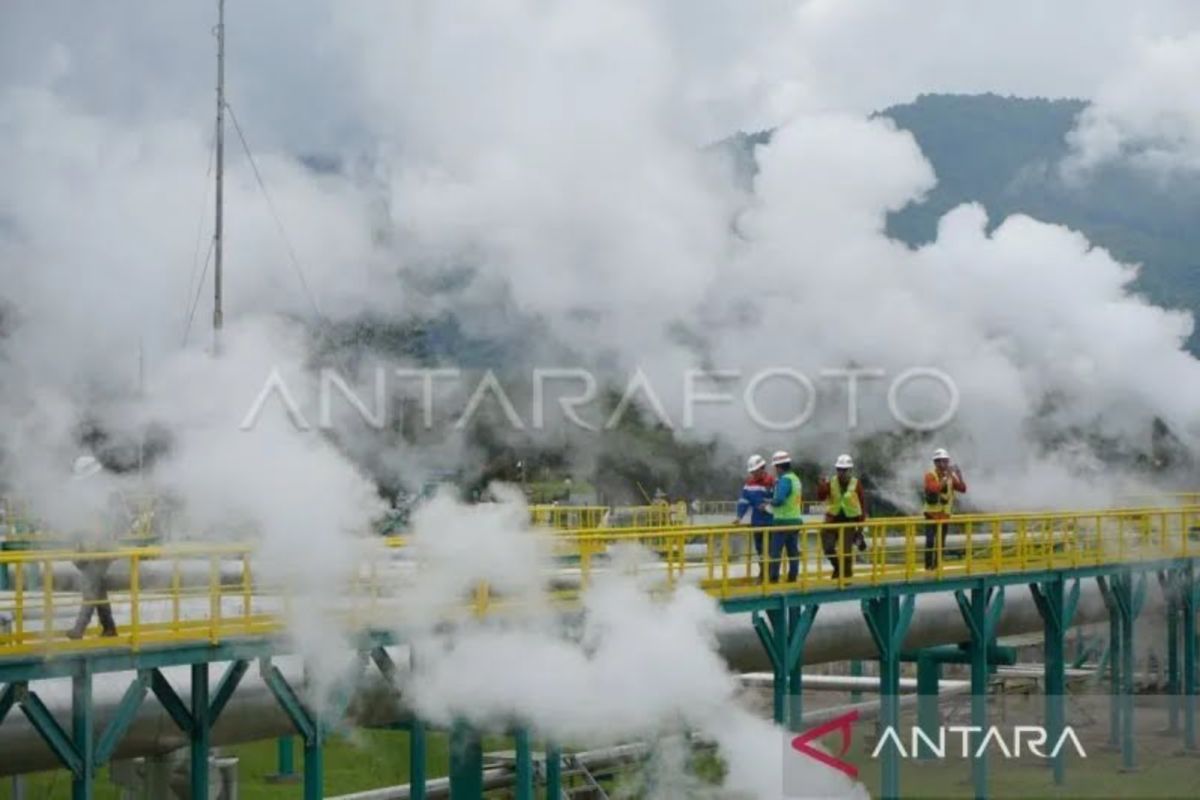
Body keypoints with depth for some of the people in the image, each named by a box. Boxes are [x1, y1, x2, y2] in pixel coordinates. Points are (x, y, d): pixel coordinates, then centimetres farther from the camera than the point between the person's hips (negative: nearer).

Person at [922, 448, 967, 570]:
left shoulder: (951, 477, 5)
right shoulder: (930, 475, -9)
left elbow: (963, 489, -3)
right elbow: (934, 488, -28)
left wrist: (959, 476, -18)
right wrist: (946, 477, -31)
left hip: (945, 515, 5)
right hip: (932, 514, -5)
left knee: (941, 542, 7)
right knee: (930, 541, -13)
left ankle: (937, 565, 13)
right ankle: (928, 566, -10)